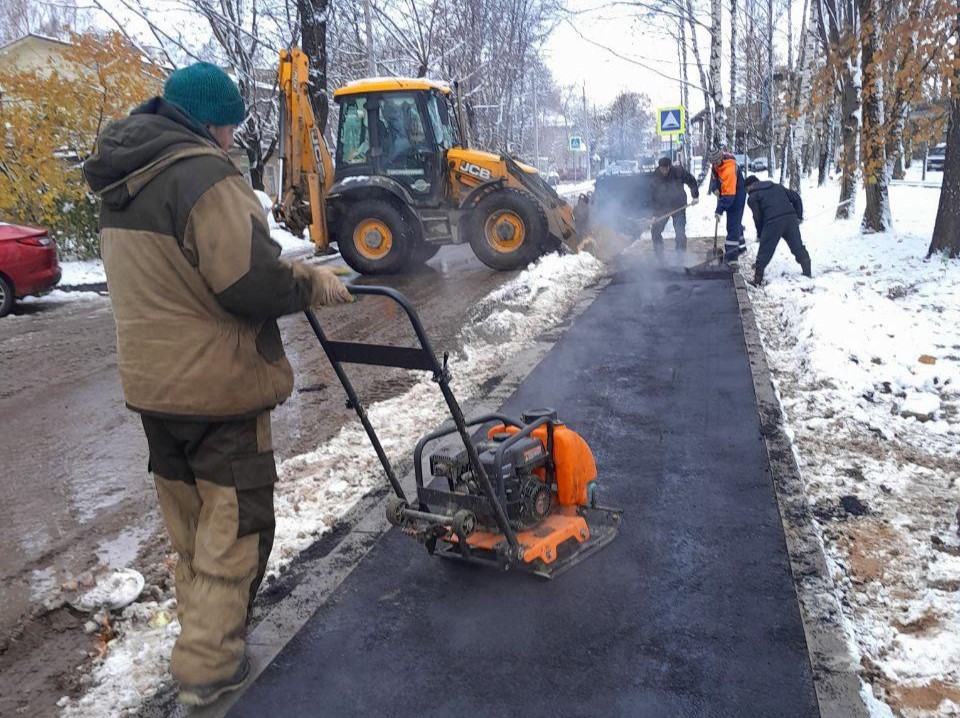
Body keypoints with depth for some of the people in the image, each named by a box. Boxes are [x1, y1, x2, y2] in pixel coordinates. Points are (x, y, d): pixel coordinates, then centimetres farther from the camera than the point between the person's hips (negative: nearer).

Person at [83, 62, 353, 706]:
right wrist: (315, 283, -8)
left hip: (151, 380, 9)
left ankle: (205, 623, 38)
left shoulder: (123, 183, 10)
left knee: (190, 516, 22)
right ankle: (209, 665, 13)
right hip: (217, 385, -9)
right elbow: (252, 281, -26)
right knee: (235, 520, 5)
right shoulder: (203, 173, -19)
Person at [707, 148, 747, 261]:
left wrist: (720, 210, -34)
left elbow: (728, 194, -35)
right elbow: (714, 176, 10)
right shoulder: (716, 162, -10)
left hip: (736, 196, -9)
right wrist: (715, 188, -8)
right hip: (725, 193, 9)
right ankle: (740, 245, 36)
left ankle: (731, 251, -7)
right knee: (735, 222, 21)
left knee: (733, 224, -9)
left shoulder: (729, 170, -35)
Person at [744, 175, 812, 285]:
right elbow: (796, 198, 20)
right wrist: (799, 216, 22)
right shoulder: (777, 186, 27)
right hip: (790, 218, 5)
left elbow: (757, 217, 5)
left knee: (765, 251, 4)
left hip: (772, 222, -4)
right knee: (798, 247, 16)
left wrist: (759, 234, 18)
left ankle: (757, 279, 6)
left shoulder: (753, 196, 12)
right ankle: (807, 273, 22)